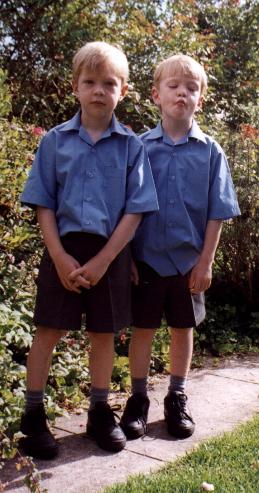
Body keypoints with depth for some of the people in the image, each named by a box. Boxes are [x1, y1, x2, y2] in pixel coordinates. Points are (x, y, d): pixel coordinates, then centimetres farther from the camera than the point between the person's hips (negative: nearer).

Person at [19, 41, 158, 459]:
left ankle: (100, 412, 29)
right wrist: (60, 257, -11)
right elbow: (43, 205, 0)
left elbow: (135, 210, -4)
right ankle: (33, 417, 18)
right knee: (49, 332, 4)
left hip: (110, 252, 1)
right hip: (64, 250, 0)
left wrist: (102, 260, -12)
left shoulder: (131, 146, 0)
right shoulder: (55, 141, 1)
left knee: (104, 334, 11)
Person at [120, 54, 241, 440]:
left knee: (183, 329, 13)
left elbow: (216, 213, -1)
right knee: (143, 329, 8)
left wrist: (205, 262, -5)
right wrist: (126, 257, -5)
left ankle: (177, 400, 29)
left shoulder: (210, 151, -2)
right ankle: (138, 401, 24)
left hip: (189, 260, 1)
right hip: (147, 258, 0)